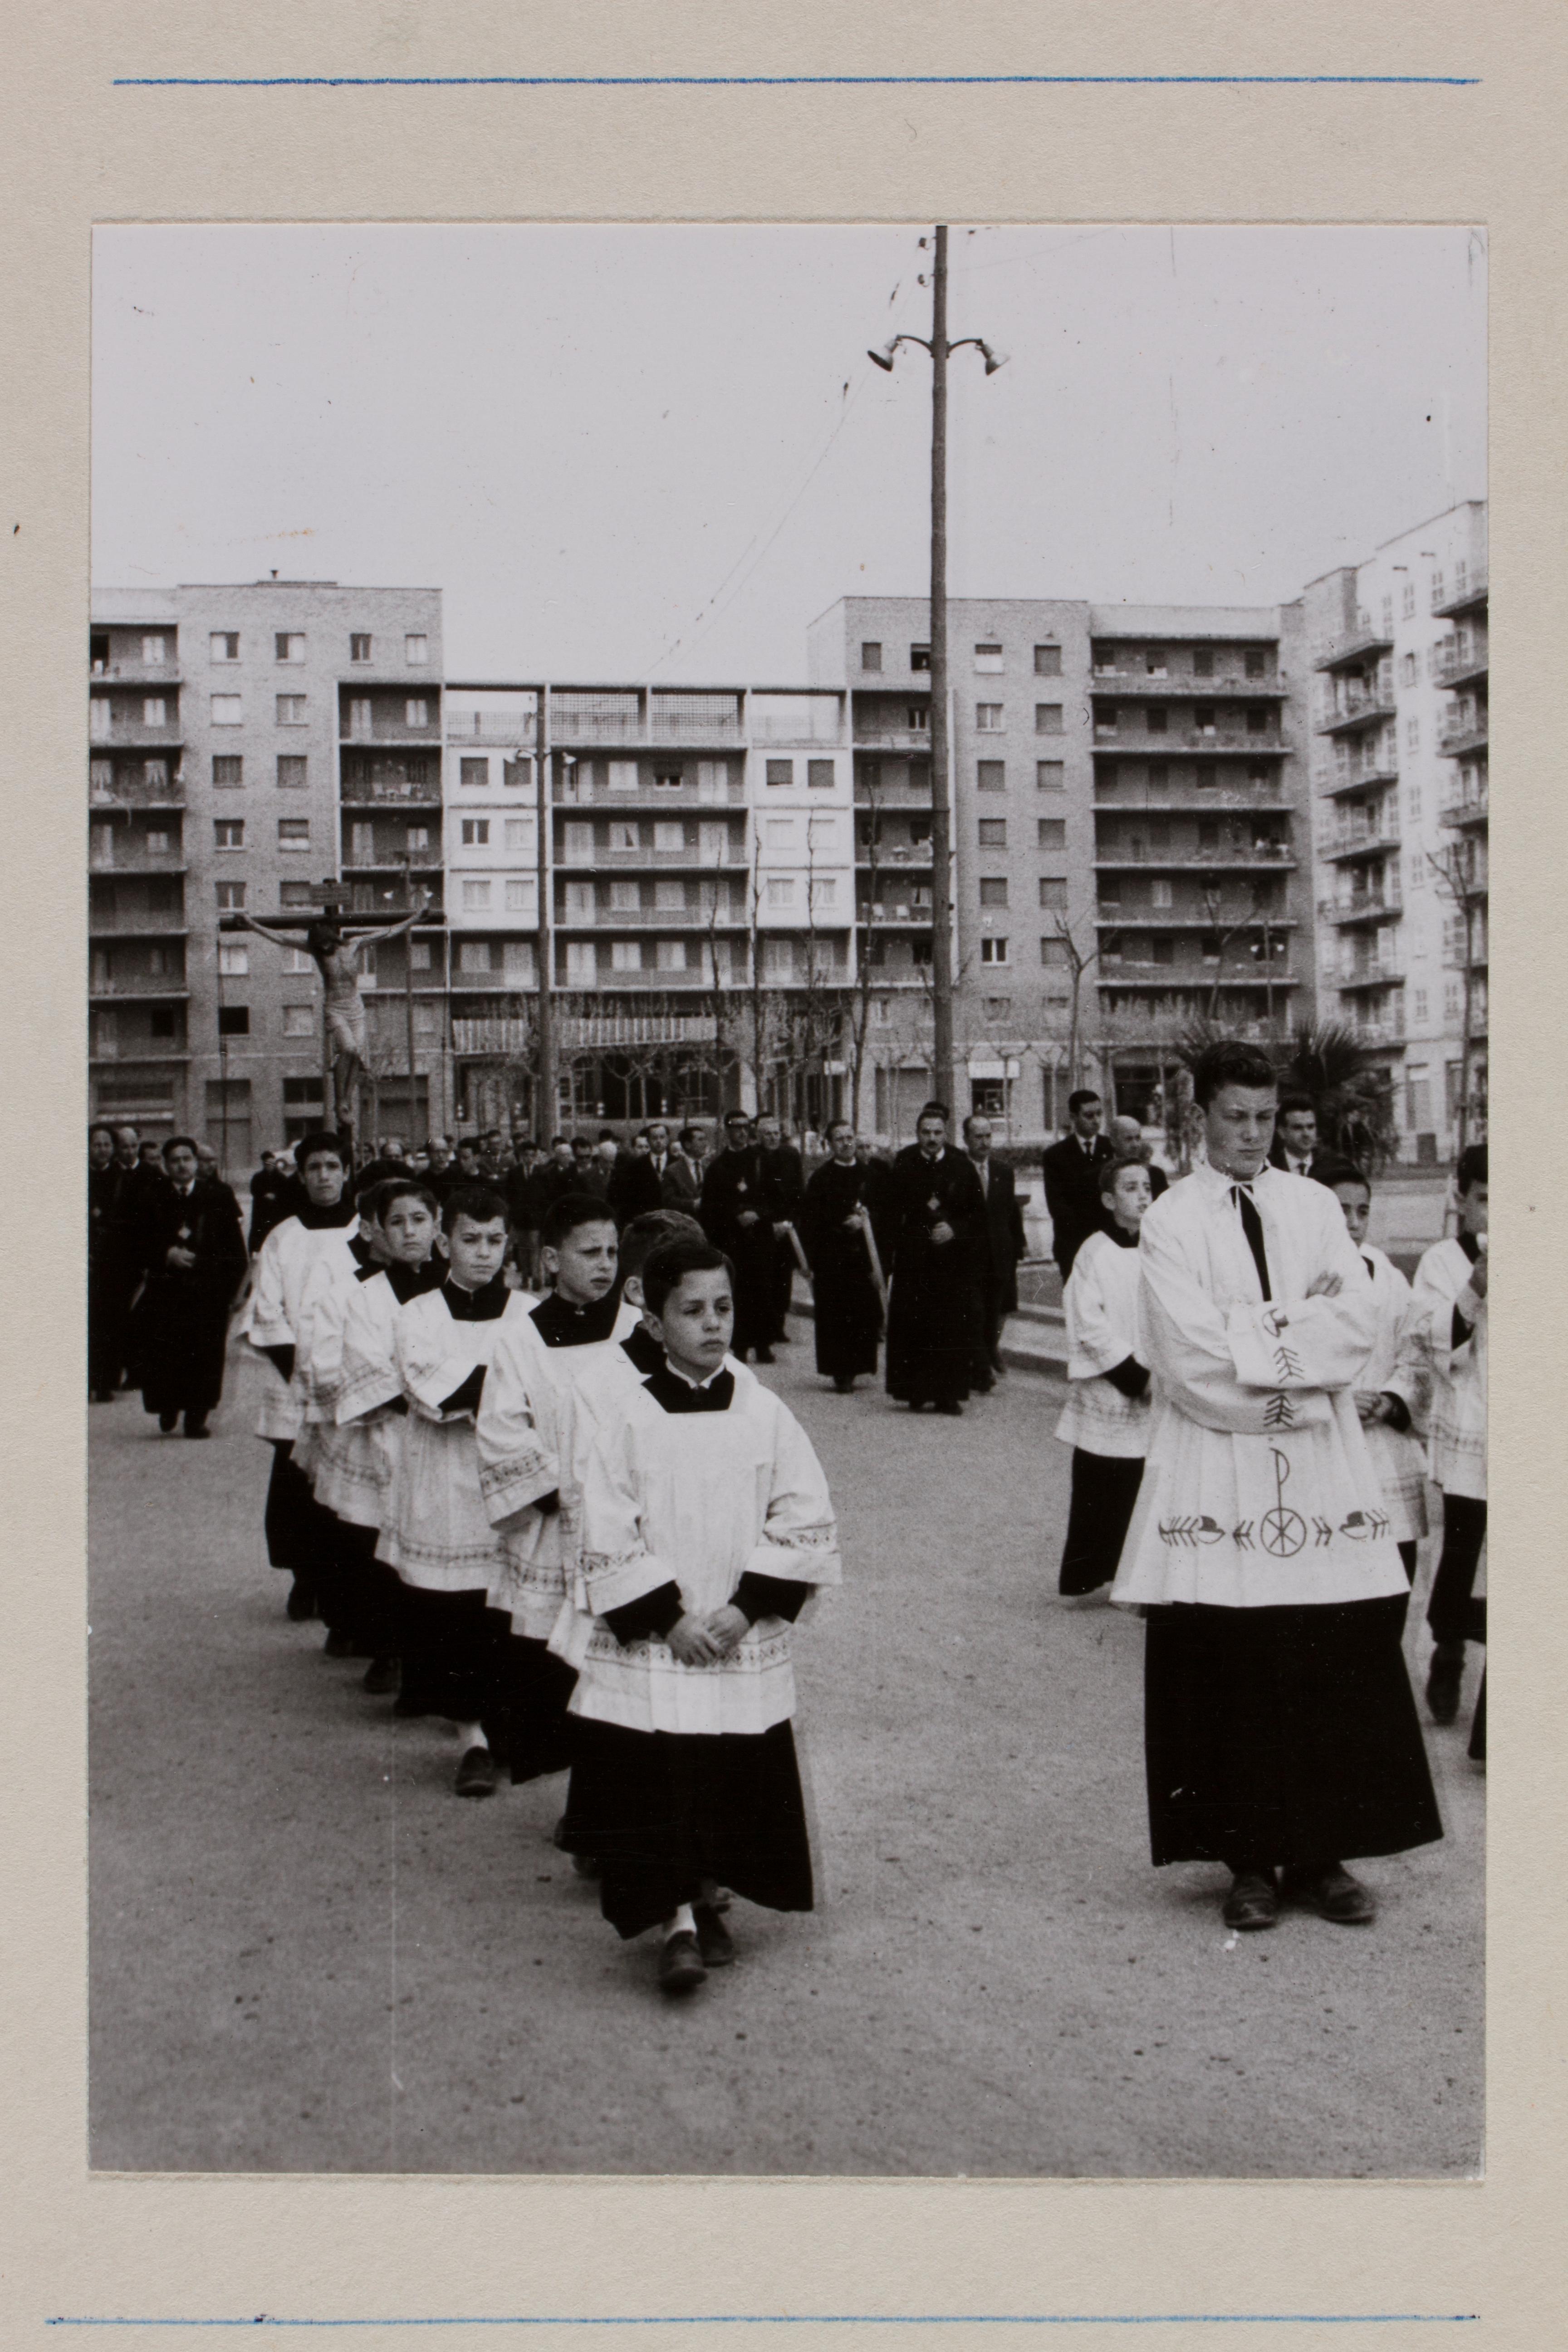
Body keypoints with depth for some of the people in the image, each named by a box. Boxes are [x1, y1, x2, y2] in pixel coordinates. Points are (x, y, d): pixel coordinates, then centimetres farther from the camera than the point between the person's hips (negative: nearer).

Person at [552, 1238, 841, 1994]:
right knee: (659, 1784, -6)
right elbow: (607, 1541, -7)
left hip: (744, 1644, 2)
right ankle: (675, 1924, 4)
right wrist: (669, 1618, -12)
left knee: (737, 1783, 10)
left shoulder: (764, 1413, 0)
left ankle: (705, 1901, 30)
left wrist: (748, 1607, -10)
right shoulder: (627, 1418, -6)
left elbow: (806, 1524, -1)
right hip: (648, 1647, -2)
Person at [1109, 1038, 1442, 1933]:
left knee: (1339, 1663, 3)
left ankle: (1322, 1852, 14)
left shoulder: (1316, 1206, 10)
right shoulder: (1172, 1222, 0)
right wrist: (1303, 1325, -9)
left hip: (1322, 1467, 3)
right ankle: (1249, 1859, 11)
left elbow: (1360, 1322, -2)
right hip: (1216, 1471, -3)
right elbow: (1191, 1354, -12)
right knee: (1229, 1672, -1)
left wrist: (1253, 1335, -12)